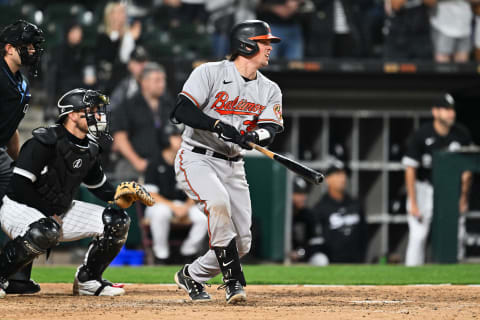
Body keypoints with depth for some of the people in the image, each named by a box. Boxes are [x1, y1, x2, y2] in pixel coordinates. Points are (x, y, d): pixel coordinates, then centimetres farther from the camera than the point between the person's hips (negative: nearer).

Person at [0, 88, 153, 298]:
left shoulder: (89, 148, 3)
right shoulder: (45, 142, -22)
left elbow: (98, 185, 16)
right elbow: (19, 186, -25)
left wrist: (118, 196, -5)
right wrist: (49, 214, -21)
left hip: (60, 211, 8)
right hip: (20, 209, -8)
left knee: (117, 221, -2)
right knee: (45, 232, -42)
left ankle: (88, 281, 11)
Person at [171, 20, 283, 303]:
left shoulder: (270, 91, 8)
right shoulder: (210, 73, -8)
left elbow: (270, 130, -6)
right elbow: (182, 111, -18)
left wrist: (255, 136, -29)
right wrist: (218, 125, -31)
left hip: (233, 167, 6)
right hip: (196, 159, -6)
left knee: (242, 243, 0)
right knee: (218, 202, -35)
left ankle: (192, 276, 26)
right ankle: (233, 281, -30)